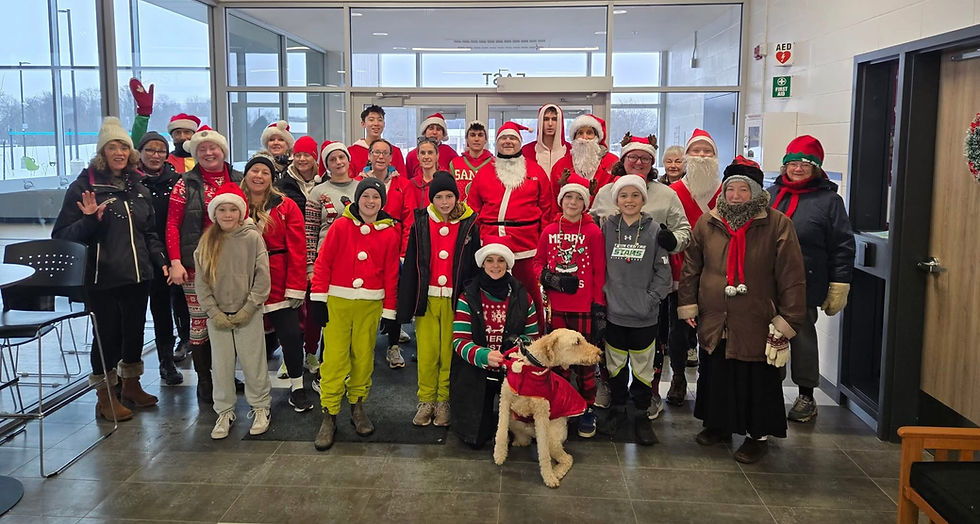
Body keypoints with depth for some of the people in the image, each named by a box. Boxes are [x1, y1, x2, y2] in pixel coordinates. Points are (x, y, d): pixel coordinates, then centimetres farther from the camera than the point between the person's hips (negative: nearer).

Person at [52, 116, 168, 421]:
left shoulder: (138, 186, 11)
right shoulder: (84, 186, -6)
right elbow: (62, 235, -6)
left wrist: (160, 261, 8)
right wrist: (89, 221, -22)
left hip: (138, 275, 5)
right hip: (103, 278, -5)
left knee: (135, 331, 15)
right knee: (108, 335, 2)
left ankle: (131, 384, 35)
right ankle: (105, 396, 19)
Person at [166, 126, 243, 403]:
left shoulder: (238, 181, 8)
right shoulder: (186, 184, 1)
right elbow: (172, 225, -2)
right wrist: (175, 262, -11)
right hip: (196, 265, -2)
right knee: (200, 322, 1)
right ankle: (204, 380, 13)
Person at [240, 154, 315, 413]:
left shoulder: (286, 207, -2)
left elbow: (297, 250, -6)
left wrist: (295, 287, -11)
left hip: (279, 284, -1)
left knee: (291, 335, -2)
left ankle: (297, 388, 16)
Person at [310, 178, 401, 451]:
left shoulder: (390, 233, 4)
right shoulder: (341, 226, -1)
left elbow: (391, 273, 7)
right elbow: (323, 262, 0)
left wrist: (389, 310, 6)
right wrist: (318, 298, -4)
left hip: (370, 305, 2)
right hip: (338, 301, -2)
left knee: (364, 357, 8)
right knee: (334, 358, -3)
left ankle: (357, 405, 26)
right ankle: (329, 414, 5)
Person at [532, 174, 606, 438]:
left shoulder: (593, 232, -2)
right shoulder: (549, 232, 6)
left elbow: (599, 274, -2)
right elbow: (538, 263, 12)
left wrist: (599, 307, -5)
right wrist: (551, 279, -9)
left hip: (583, 309, -3)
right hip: (555, 307, 3)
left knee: (585, 361, 1)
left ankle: (587, 411, 16)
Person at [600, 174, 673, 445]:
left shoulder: (654, 230, -3)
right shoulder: (607, 228, 2)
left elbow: (663, 270, -1)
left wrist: (652, 299, -8)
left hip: (644, 315, -1)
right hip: (613, 312, 2)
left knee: (643, 367, 8)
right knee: (615, 364, 13)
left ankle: (643, 415, 24)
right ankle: (618, 408, 32)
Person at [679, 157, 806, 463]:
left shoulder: (778, 225, -7)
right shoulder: (707, 223, 4)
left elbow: (792, 277, -8)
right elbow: (691, 266, 11)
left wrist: (787, 319, -10)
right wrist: (688, 305, 7)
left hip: (757, 325, -3)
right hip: (714, 323, 4)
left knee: (757, 382, 7)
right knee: (715, 377, 17)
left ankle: (758, 435, 26)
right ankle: (718, 424, 36)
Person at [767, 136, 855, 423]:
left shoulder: (829, 200, -3)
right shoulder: (772, 194, 10)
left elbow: (842, 247, -6)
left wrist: (838, 288, -8)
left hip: (804, 287, -4)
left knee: (802, 338, 7)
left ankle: (806, 396, 22)